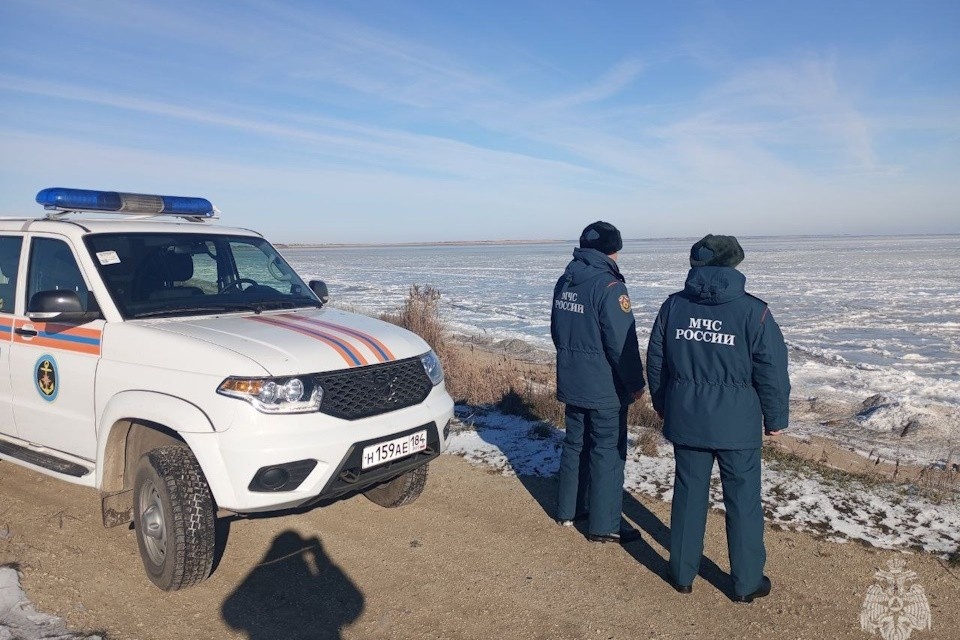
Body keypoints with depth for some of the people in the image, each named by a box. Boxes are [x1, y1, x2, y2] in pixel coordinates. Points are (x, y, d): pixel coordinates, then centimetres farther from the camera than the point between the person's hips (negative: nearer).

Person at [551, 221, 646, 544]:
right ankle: (603, 525, 12)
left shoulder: (565, 282, 6)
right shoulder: (609, 286, -19)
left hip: (571, 382, 8)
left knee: (575, 444, 18)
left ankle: (568, 509, 30)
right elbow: (622, 343, -20)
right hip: (605, 387, -8)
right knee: (608, 452, 3)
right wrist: (635, 383, -9)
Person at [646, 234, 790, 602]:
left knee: (688, 494, 15)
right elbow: (772, 371, -8)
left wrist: (663, 406, 19)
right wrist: (776, 418, 6)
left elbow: (655, 361, 6)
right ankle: (747, 583, 24)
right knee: (743, 501, 11)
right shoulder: (753, 311, -11)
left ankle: (682, 573, 27)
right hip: (737, 424, -3)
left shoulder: (673, 305, -1)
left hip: (685, 420, 3)